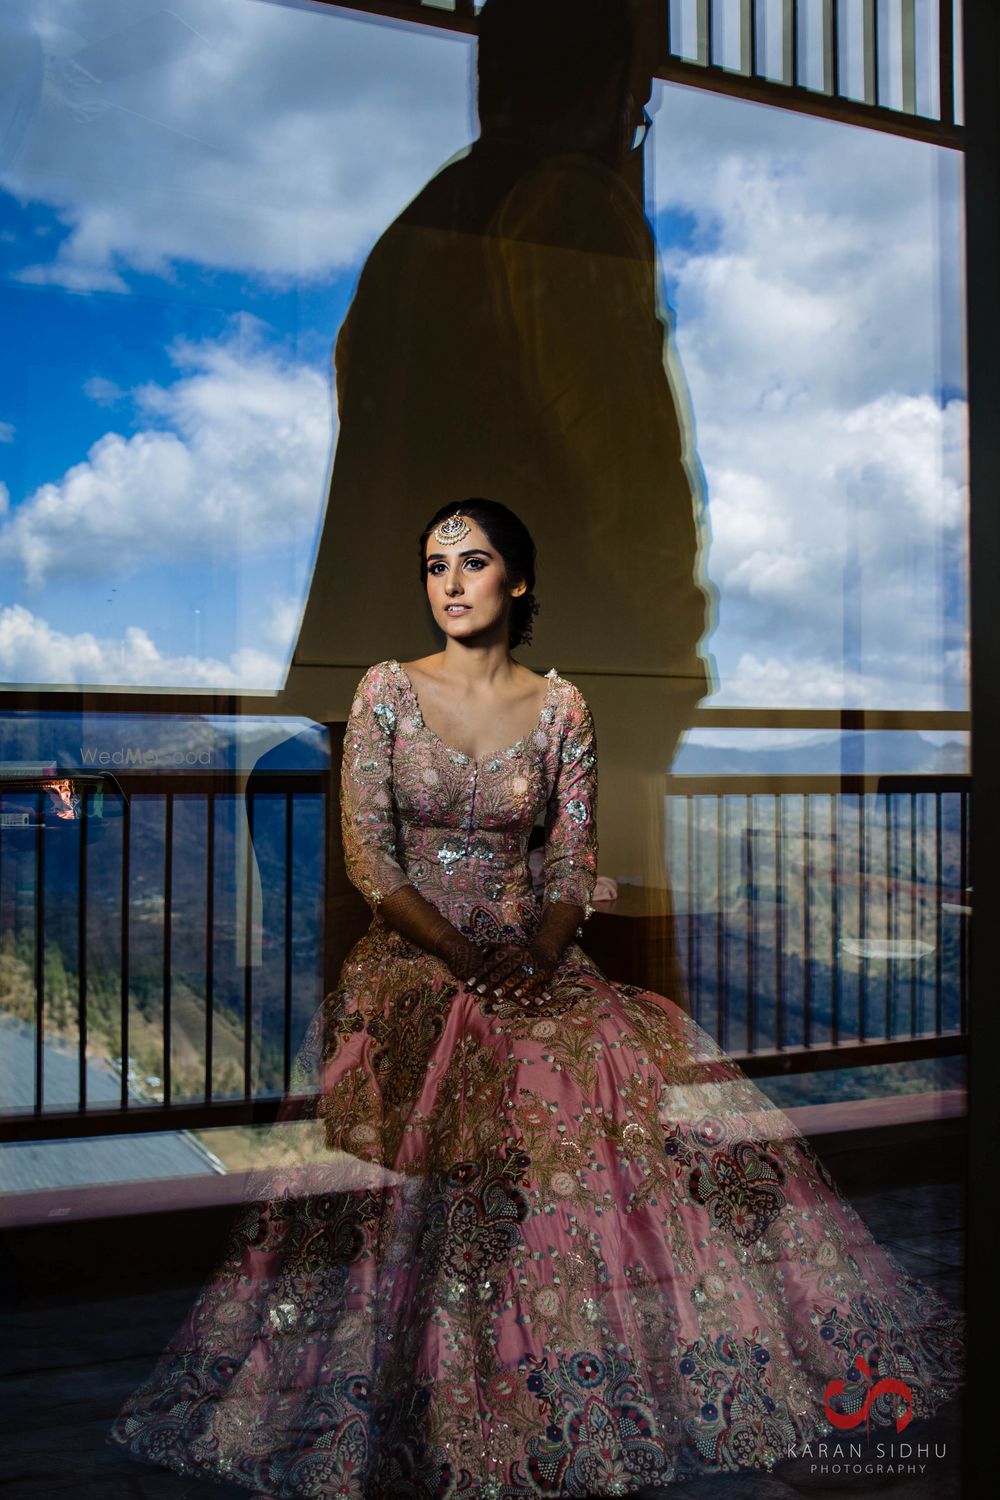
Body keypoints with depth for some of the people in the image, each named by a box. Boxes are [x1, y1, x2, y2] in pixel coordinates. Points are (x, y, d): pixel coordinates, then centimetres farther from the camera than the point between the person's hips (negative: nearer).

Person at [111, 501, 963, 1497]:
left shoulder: (560, 707, 6)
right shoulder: (388, 689, 1)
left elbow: (574, 862, 5)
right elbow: (368, 854, -5)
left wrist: (539, 959, -15)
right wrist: (462, 958, -15)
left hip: (532, 958, 2)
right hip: (410, 959, -1)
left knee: (660, 1092, -20)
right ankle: (412, 1408, -6)